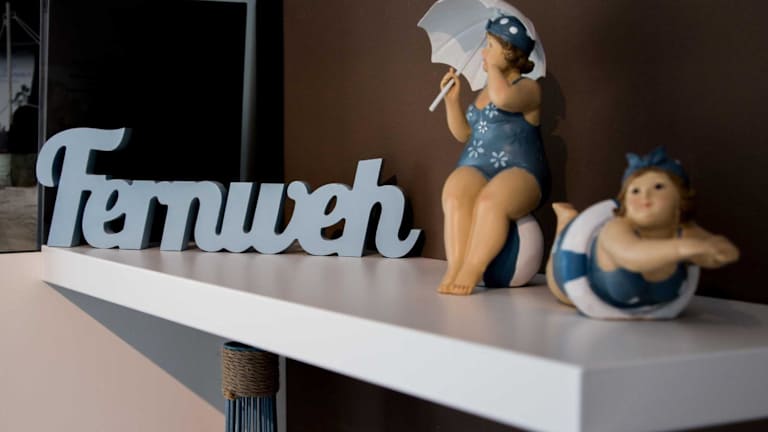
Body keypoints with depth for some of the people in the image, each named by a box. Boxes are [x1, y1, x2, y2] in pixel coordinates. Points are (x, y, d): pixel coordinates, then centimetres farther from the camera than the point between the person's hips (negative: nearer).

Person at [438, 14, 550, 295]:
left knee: (489, 201, -39)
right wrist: (452, 99, 14)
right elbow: (463, 133, 28)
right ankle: (454, 269, -40)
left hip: (518, 171, -5)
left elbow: (503, 98, -22)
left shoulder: (528, 87, 3)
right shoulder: (485, 90, 25)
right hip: (475, 168, 5)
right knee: (454, 196, -31)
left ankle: (470, 272, -40)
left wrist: (493, 67, -3)